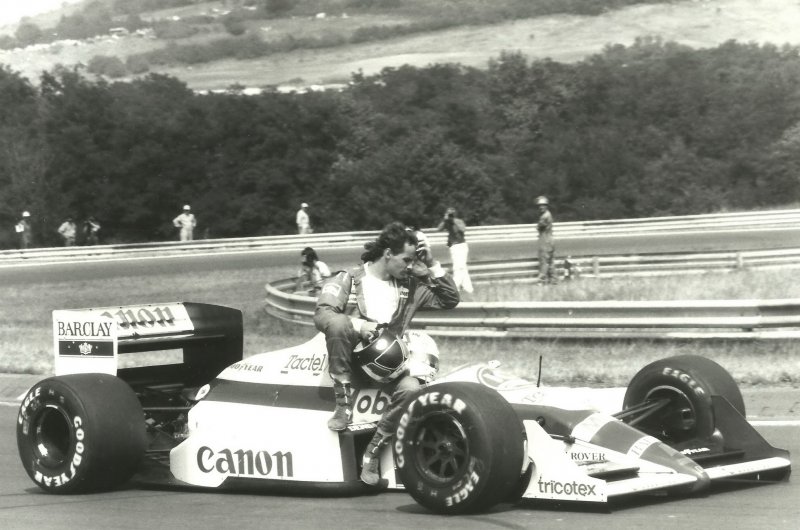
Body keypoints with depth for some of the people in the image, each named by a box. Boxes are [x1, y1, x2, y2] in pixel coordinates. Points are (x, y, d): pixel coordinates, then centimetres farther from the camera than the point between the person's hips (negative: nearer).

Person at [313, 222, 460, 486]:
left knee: (411, 389, -31)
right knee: (338, 323, -35)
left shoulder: (410, 286, 12)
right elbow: (321, 314, -14)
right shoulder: (348, 280, -1)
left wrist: (432, 266, 2)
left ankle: (372, 452, -15)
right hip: (350, 359, -3)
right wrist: (356, 324, -31)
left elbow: (450, 300, 13)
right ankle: (343, 405, -25)